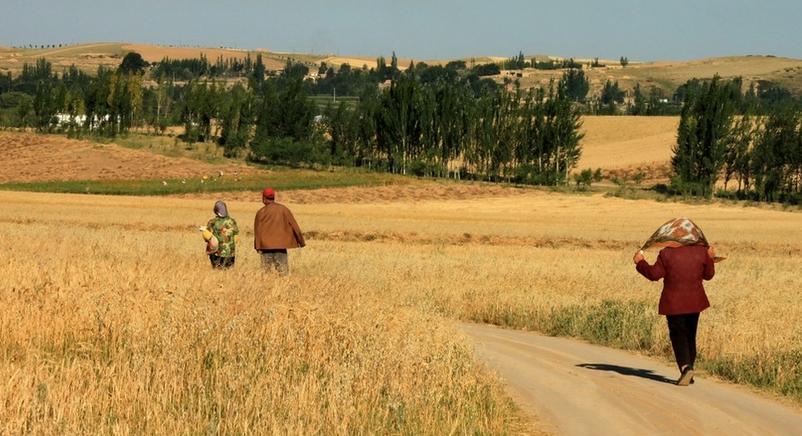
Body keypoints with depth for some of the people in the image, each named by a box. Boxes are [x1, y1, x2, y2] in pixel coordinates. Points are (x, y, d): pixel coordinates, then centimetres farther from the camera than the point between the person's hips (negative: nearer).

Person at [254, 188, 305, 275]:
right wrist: (301, 241, 11)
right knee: (283, 270, 3)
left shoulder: (261, 212, -3)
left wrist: (258, 247, 8)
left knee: (268, 269, 4)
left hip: (266, 245, -1)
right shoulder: (283, 209, 0)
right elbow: (294, 225, 3)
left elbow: (257, 231, 1)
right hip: (281, 244, 1)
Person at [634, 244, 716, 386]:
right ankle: (688, 372, 19)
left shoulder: (666, 253, -12)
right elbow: (708, 275, 8)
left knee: (678, 335, 4)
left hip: (674, 303, -3)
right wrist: (710, 259, 24)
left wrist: (640, 262, 5)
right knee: (690, 336, 15)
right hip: (694, 303, 3)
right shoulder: (701, 251, -3)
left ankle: (685, 366, -19)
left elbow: (654, 274, -9)